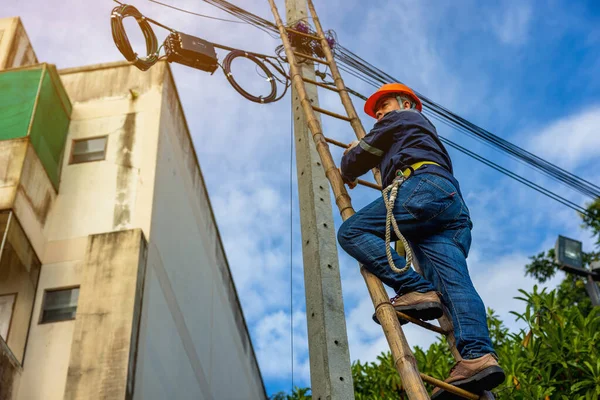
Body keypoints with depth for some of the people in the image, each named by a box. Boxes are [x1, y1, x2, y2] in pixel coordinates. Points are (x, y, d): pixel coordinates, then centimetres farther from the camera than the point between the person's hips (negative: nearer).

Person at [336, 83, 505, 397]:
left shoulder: (400, 118, 21)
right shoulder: (426, 133, 45)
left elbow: (361, 156, 18)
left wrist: (346, 171, 37)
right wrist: (359, 151, 65)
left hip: (425, 187, -8)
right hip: (455, 206, 8)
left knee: (352, 231, -16)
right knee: (453, 280, -13)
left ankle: (416, 290, -31)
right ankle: (478, 355, -36)